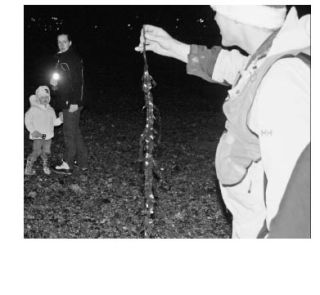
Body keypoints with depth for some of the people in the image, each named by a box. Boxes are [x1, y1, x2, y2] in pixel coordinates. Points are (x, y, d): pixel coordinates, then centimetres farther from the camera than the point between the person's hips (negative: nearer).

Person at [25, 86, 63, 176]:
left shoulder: (50, 110, 8)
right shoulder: (33, 109, -7)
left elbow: (54, 122, 12)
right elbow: (28, 121, -5)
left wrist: (60, 119, -7)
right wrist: (33, 131, -15)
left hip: (48, 135, 5)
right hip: (37, 135, -5)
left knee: (46, 152, 5)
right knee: (37, 152, -9)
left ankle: (45, 165, 30)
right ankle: (28, 168, 6)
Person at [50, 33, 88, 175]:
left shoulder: (74, 58, -14)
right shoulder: (60, 58, 15)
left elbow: (78, 82, -19)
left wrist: (74, 102, -23)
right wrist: (54, 83, 4)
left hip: (72, 103, -10)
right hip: (65, 102, 10)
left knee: (70, 133, -3)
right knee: (75, 131, 15)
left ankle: (67, 165, 5)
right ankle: (82, 162, 24)